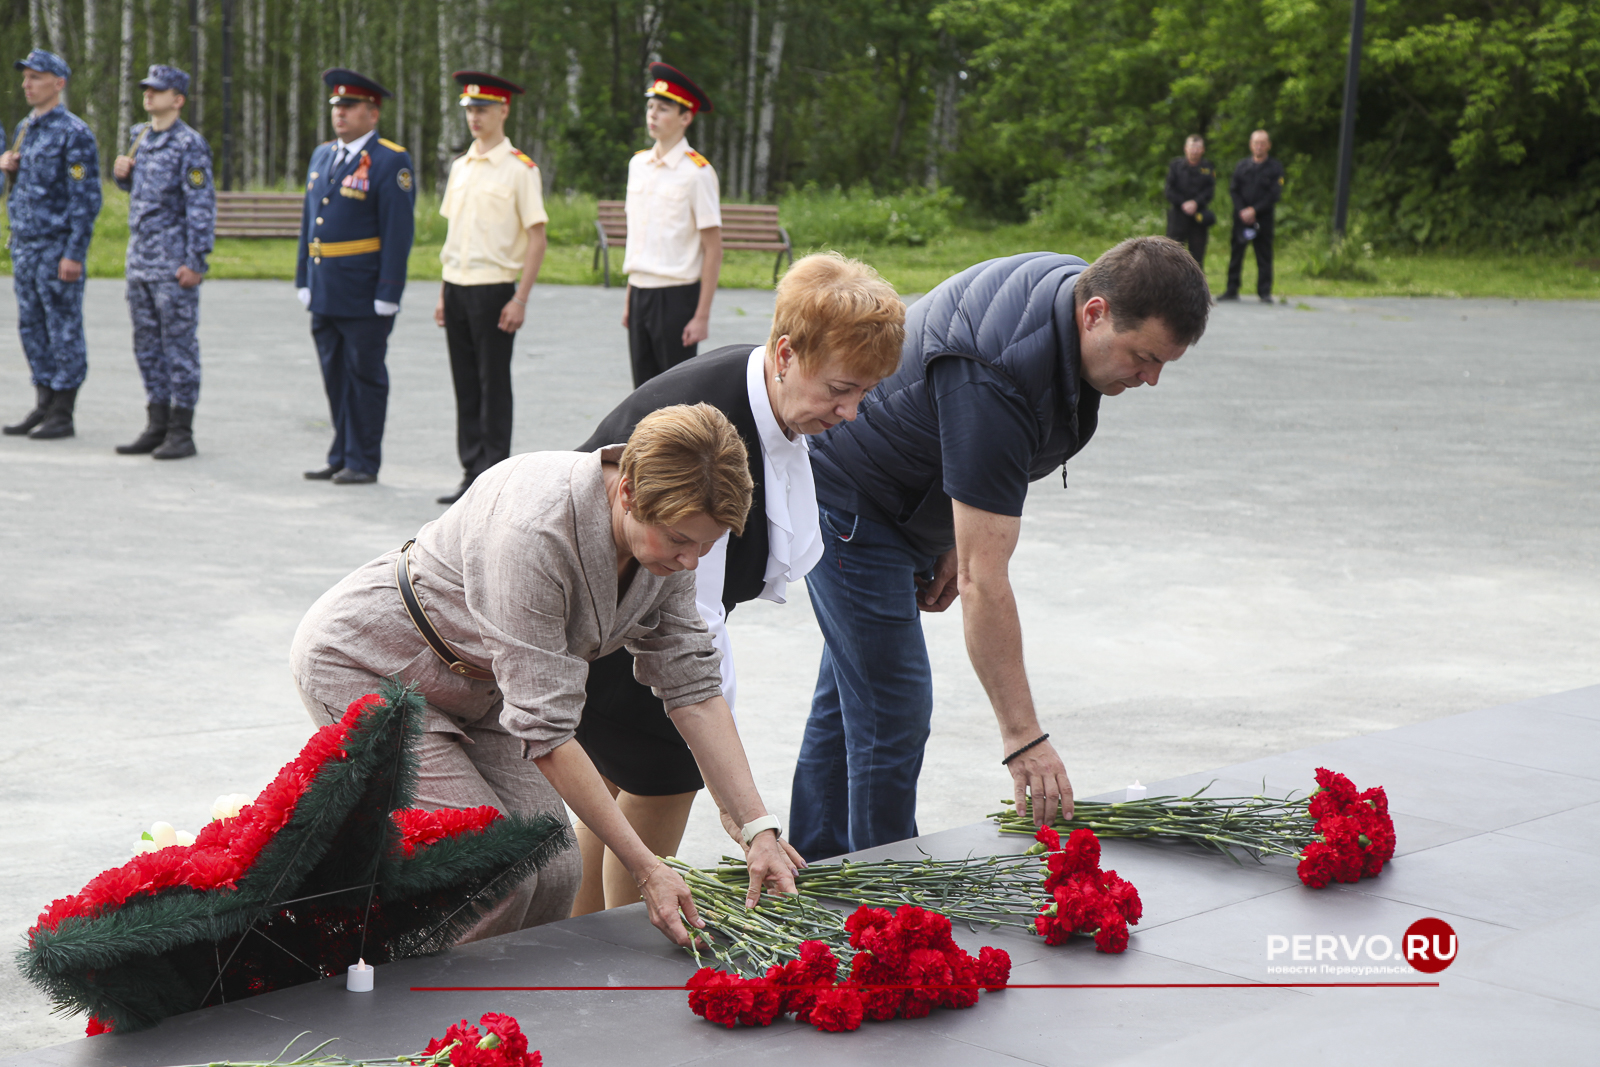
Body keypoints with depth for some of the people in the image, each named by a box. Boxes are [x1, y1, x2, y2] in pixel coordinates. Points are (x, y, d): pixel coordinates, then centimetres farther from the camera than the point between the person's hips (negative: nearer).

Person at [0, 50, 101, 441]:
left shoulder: (75, 133, -12)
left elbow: (87, 198, -15)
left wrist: (74, 254, -20)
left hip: (57, 247, -8)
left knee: (64, 330, -3)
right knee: (32, 328, 10)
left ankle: (63, 415, 1)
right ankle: (44, 406, 17)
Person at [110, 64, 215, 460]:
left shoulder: (190, 144, -10)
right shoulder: (141, 136, 13)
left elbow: (202, 205, -14)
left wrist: (195, 261, -18)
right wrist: (122, 173, 4)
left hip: (174, 262, -8)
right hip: (140, 259, 8)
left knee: (179, 345, -3)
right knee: (147, 345, 10)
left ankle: (182, 432, 1)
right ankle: (157, 426, 17)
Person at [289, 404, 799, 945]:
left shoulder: (665, 533, -14)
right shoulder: (534, 532, -37)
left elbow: (693, 685, -6)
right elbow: (544, 724, -34)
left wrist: (758, 829, -13)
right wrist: (645, 867, -31)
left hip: (472, 688, 7)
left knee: (554, 872, -5)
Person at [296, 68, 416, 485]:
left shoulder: (391, 162, -9)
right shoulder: (322, 155, 14)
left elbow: (398, 232, -13)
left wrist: (388, 295, -16)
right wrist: (303, 279, 14)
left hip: (364, 294, -7)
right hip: (325, 292, 7)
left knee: (365, 376, 0)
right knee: (335, 377, 12)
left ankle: (363, 462, 7)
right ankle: (341, 458, 20)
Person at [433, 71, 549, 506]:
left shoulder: (520, 169, -7)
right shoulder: (460, 167, 13)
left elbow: (537, 239, -9)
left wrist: (520, 299, -15)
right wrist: (444, 294, 15)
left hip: (493, 289, -6)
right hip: (457, 288, 6)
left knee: (494, 386, -2)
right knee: (465, 385, 9)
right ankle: (472, 474, 15)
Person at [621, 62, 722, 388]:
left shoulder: (697, 172, -9)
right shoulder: (637, 164, 10)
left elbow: (713, 250, -9)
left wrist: (702, 315, -13)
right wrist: (629, 300, 15)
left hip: (676, 296, -6)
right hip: (640, 292, 6)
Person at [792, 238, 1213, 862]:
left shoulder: (1075, 285, -10)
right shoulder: (995, 384, -38)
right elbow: (983, 579, -38)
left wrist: (959, 539, 4)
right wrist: (1023, 736, -38)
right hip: (847, 500, -10)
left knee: (853, 686, 17)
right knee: (893, 710, -10)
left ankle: (816, 872, 28)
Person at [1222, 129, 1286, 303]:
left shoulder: (1275, 167, 2)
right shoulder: (1243, 165, 10)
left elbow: (1274, 194, -5)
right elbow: (1233, 189, 5)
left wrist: (1254, 210, -13)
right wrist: (1242, 211, -9)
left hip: (1263, 217, -2)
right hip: (1241, 216, 2)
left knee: (1264, 255, -1)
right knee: (1236, 253, 3)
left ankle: (1264, 292, 3)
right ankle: (1232, 290, 9)